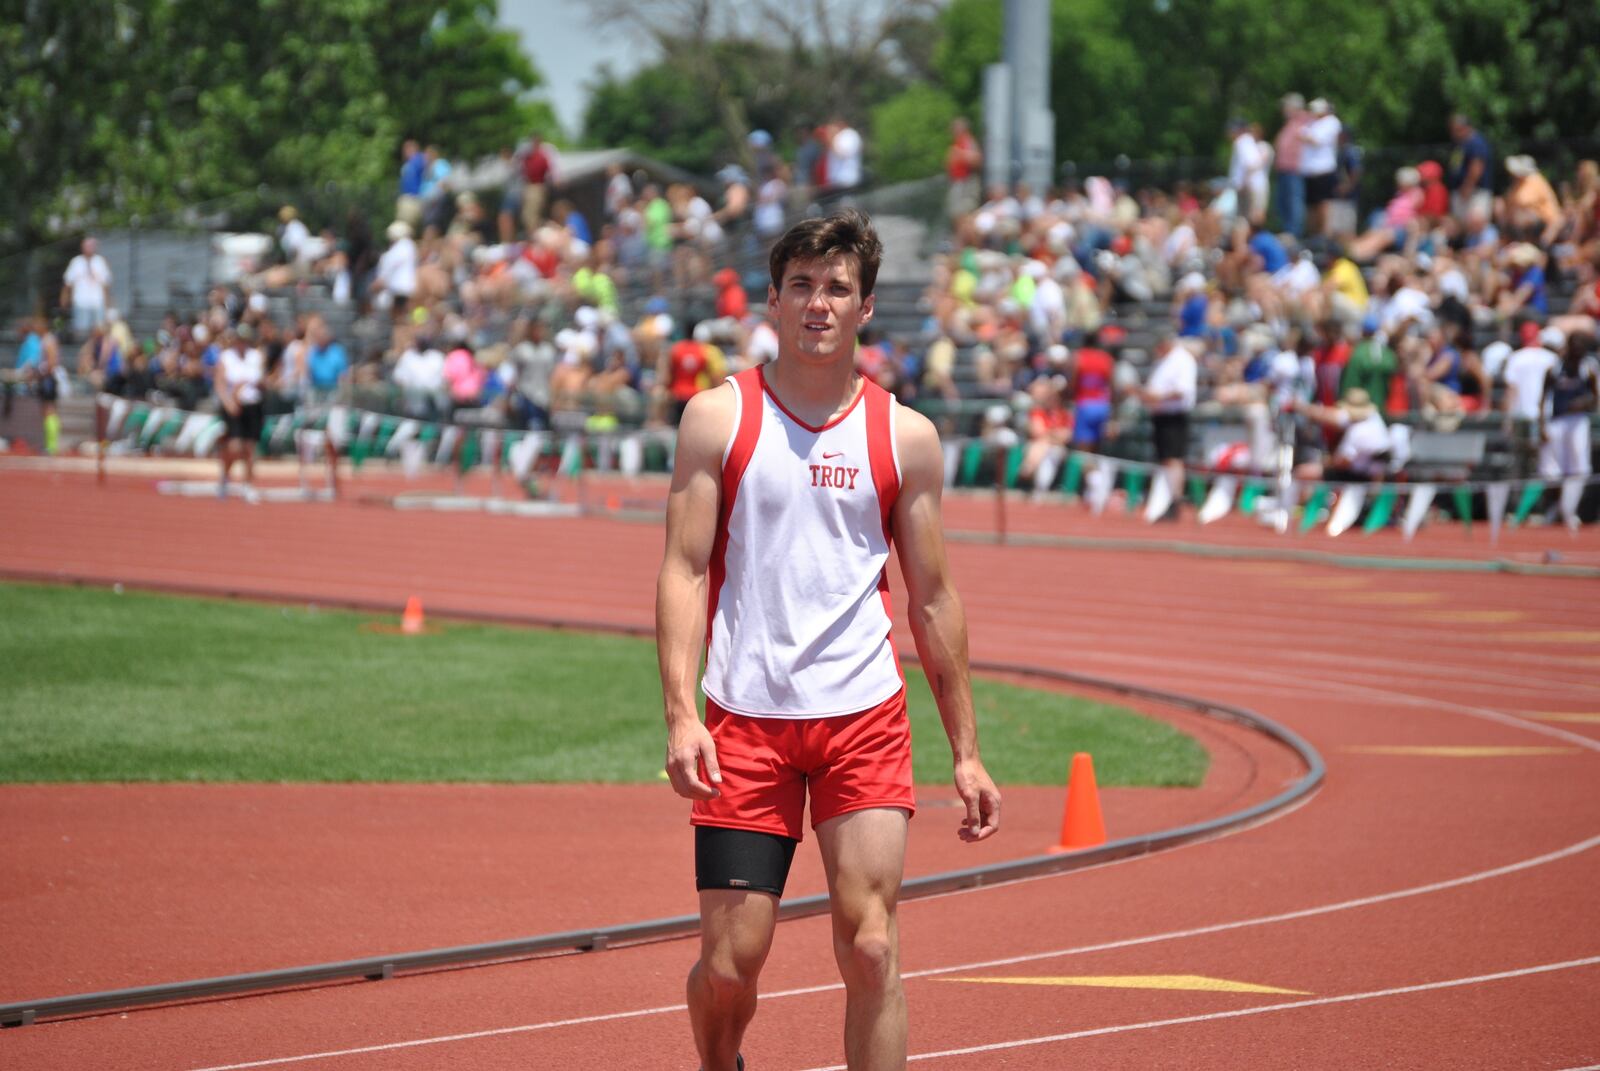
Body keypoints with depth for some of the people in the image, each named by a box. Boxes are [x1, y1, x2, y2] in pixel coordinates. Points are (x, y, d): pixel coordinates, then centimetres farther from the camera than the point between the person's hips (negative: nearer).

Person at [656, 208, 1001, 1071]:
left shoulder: (906, 437, 6)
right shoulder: (718, 418, 2)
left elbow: (932, 601, 12)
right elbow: (682, 570, -1)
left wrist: (965, 752, 11)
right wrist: (680, 715, -13)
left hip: (863, 716, 1)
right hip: (745, 719, -1)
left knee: (871, 948, -11)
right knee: (729, 966, 0)